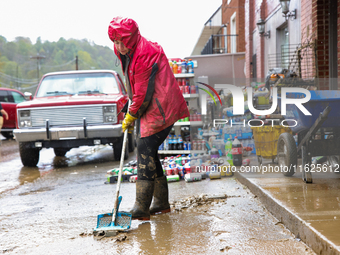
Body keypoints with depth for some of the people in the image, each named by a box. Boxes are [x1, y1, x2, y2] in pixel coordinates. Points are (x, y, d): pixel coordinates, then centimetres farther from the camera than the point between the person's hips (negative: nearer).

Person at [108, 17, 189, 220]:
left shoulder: (145, 55, -22)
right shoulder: (127, 53, 9)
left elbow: (143, 93, -19)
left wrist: (131, 116, -9)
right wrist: (131, 111, 20)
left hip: (160, 110, -10)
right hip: (149, 109, 10)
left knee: (145, 149, -15)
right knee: (147, 152, 10)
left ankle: (142, 208, -15)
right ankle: (161, 203, 20)